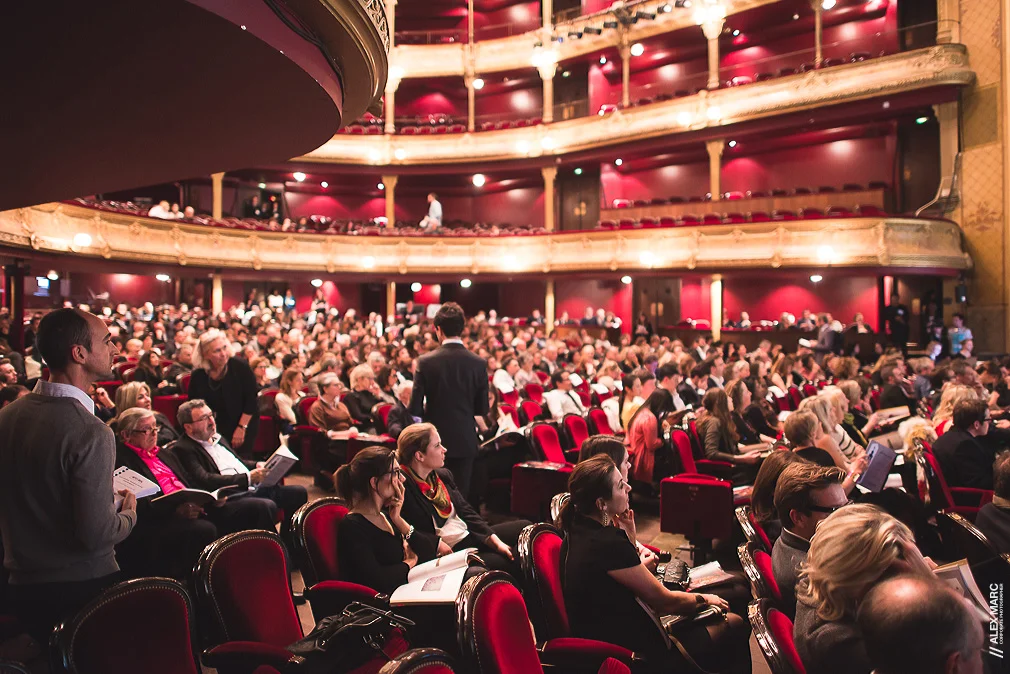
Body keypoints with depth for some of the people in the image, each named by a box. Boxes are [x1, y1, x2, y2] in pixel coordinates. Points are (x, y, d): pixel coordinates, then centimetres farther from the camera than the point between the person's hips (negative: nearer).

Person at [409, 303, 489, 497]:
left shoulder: (426, 361, -11)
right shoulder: (478, 363, -7)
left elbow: (415, 408, -11)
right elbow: (482, 409, 0)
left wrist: (431, 412, 8)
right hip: (465, 440, 1)